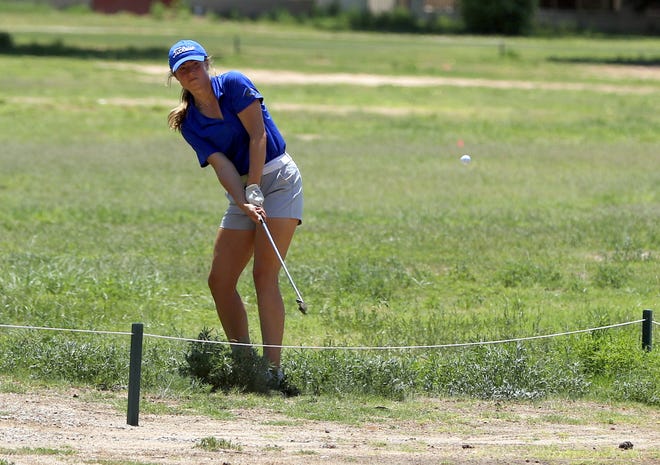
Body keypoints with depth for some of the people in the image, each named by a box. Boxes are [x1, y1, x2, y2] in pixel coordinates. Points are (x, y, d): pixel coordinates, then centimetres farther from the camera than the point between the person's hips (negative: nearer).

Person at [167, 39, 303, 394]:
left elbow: (257, 136, -11)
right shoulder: (189, 123, 5)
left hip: (276, 178, -6)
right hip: (242, 191, 6)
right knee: (220, 281, 1)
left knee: (264, 274, -17)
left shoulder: (233, 84, -6)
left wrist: (254, 189, -16)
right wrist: (244, 203, -23)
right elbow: (222, 165, -7)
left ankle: (273, 368, -20)